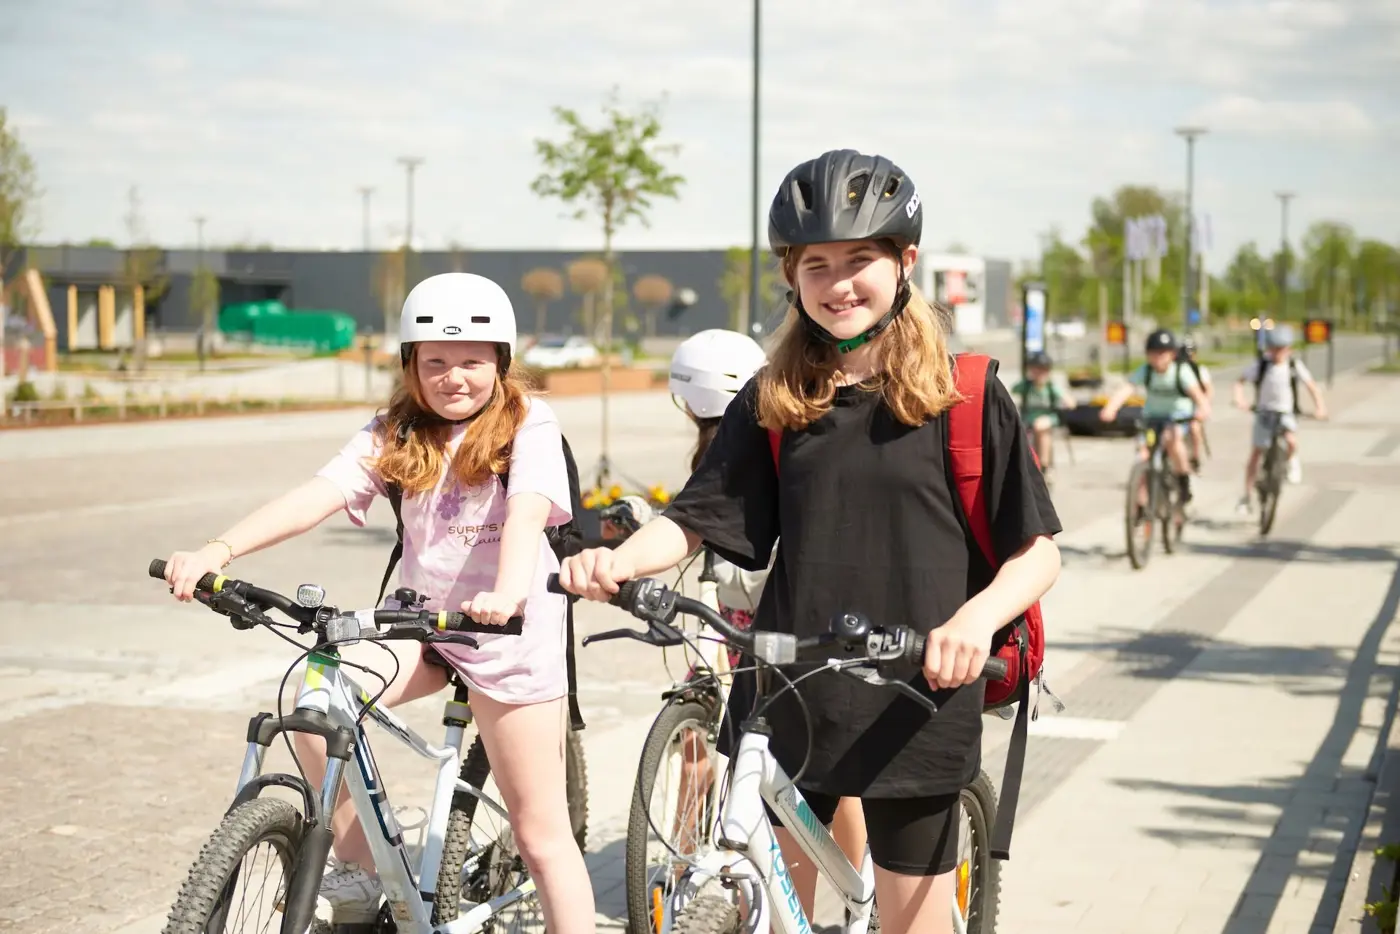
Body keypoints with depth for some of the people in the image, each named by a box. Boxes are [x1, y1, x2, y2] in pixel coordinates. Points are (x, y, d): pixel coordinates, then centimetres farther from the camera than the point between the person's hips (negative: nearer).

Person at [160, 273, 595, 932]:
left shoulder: (528, 426, -11)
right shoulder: (396, 433, 0)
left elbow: (528, 510, -29)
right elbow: (321, 494, -13)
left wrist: (508, 592, -50)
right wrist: (219, 549, -29)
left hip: (510, 630, -4)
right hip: (420, 616, 4)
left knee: (541, 834, -2)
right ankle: (358, 877, -3)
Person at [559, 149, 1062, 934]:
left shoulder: (965, 399, -5)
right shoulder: (772, 403, 5)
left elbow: (1037, 553, -6)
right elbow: (695, 521, 0)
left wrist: (977, 617, -26)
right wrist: (616, 560, -20)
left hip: (915, 705, -3)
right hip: (790, 698, 3)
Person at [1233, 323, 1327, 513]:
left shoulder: (1295, 365, -9)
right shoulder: (1260, 364, -10)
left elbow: (1312, 385, -4)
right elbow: (1240, 381, -10)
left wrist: (1319, 406, -17)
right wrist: (1239, 398, -28)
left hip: (1286, 413, -1)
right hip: (1264, 413, 1)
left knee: (1291, 440, -31)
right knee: (1255, 453, 0)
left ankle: (1293, 462, 6)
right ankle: (1246, 497, 11)